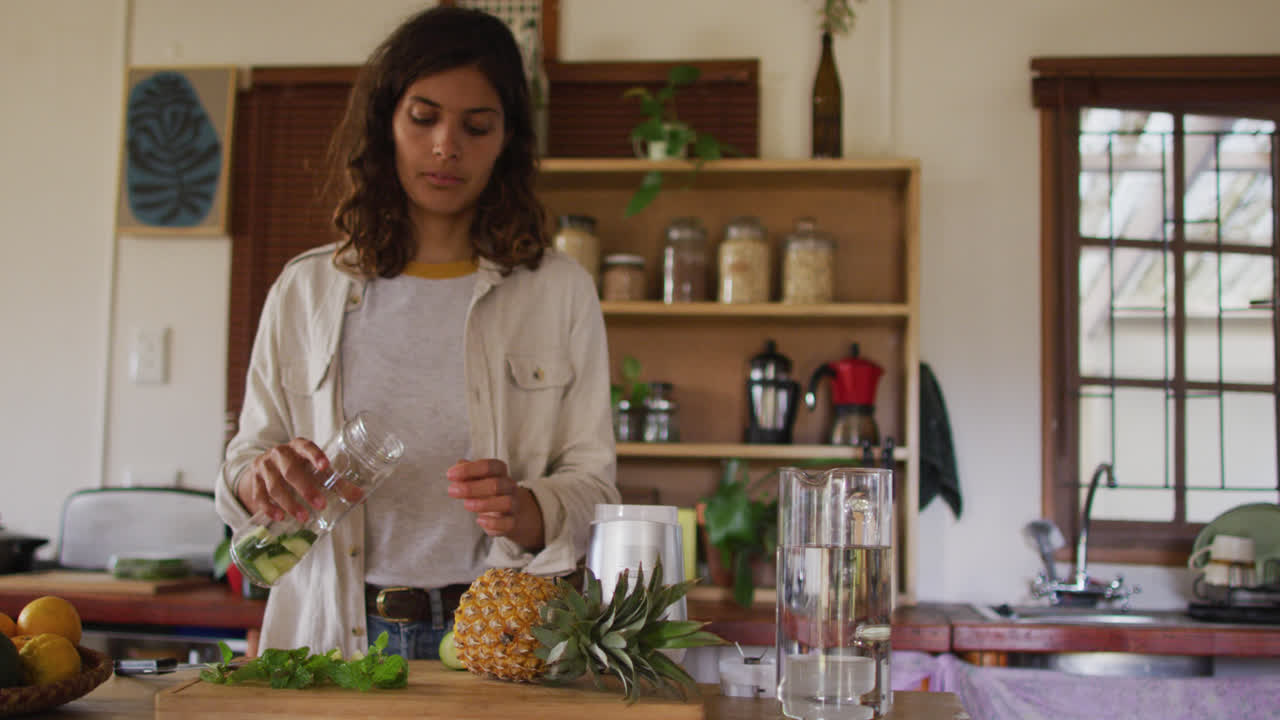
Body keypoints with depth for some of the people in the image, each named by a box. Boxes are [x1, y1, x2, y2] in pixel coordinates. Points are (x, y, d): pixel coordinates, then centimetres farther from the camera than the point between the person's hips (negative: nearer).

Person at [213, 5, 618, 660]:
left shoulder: (559, 291, 7)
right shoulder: (306, 288, 12)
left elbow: (591, 481, 5)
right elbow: (246, 453, 15)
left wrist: (526, 511, -16)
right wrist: (258, 479, -9)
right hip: (335, 632, 2)